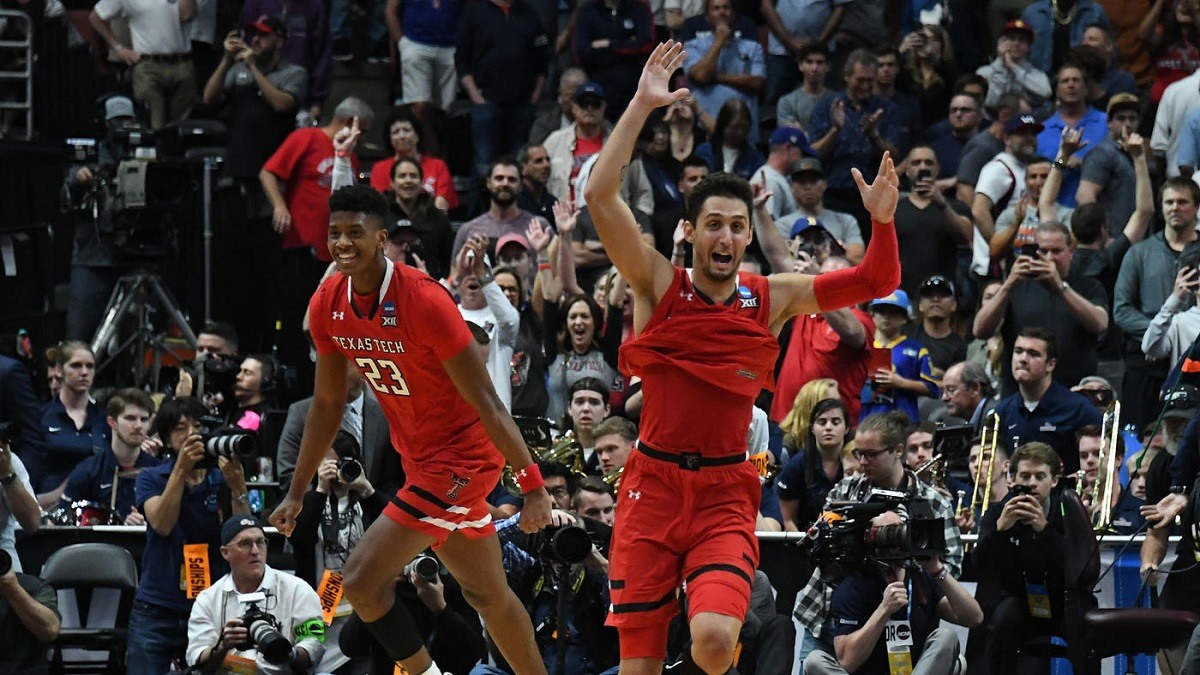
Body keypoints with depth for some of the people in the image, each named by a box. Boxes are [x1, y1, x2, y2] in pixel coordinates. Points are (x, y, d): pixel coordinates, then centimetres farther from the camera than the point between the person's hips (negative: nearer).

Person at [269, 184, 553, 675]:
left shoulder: (423, 300, -25)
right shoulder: (328, 304, -3)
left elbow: (486, 402, -23)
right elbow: (328, 403, 10)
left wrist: (532, 484, -23)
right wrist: (297, 492, 12)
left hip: (461, 456, -8)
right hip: (419, 459, 8)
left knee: (362, 578, -16)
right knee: (486, 593, 19)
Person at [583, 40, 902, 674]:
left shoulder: (771, 299, 5)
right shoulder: (658, 285, 0)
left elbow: (875, 283, 4)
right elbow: (601, 194, -11)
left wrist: (882, 221, -15)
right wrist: (642, 104, -14)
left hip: (724, 496, 0)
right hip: (652, 485, 0)